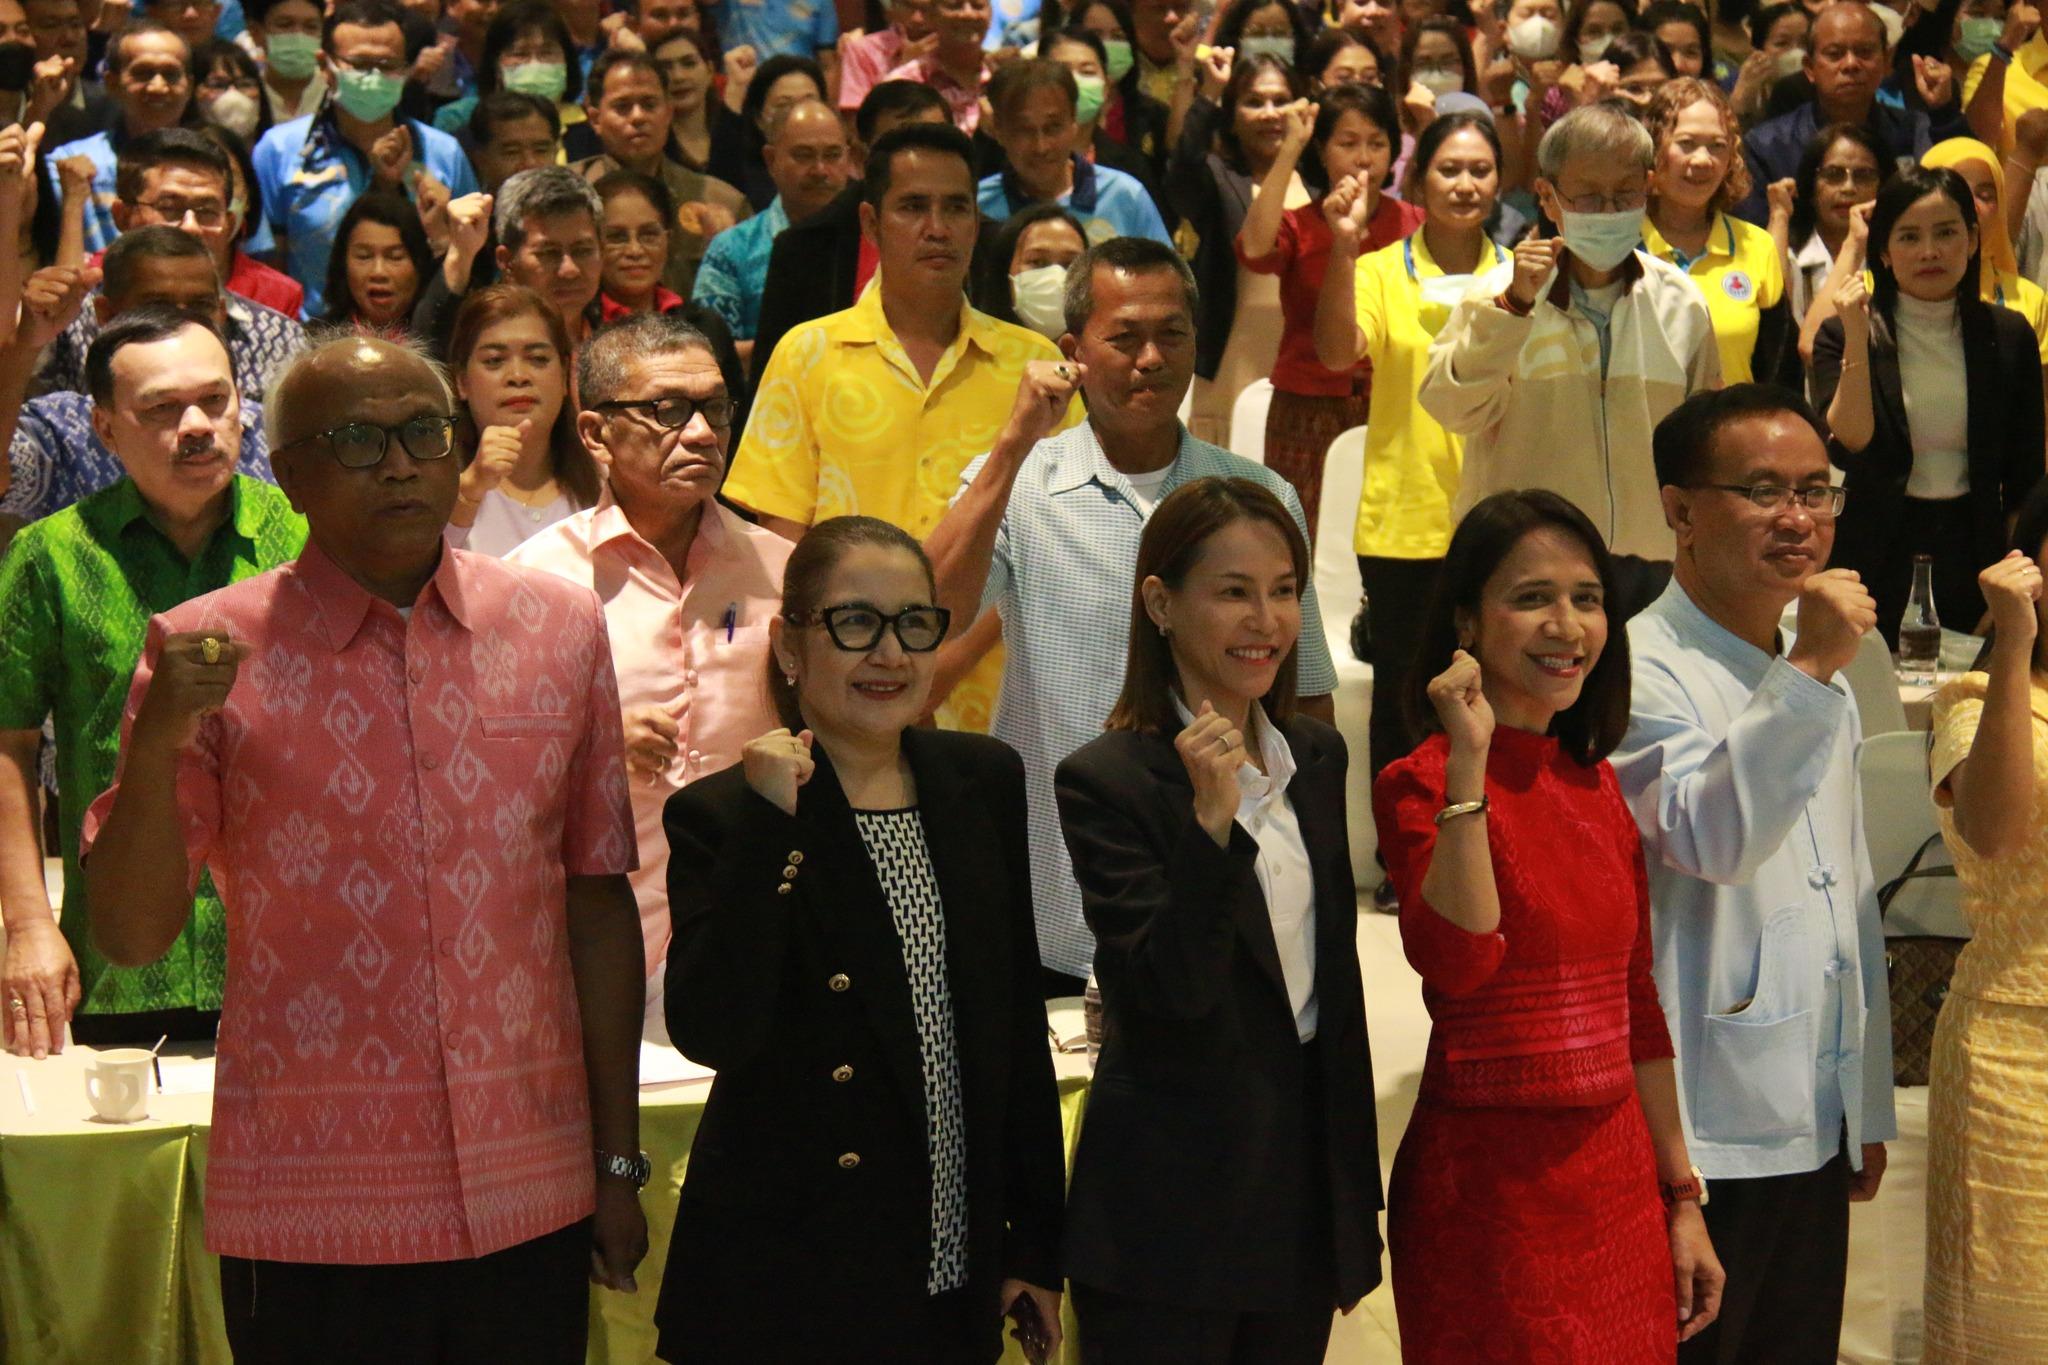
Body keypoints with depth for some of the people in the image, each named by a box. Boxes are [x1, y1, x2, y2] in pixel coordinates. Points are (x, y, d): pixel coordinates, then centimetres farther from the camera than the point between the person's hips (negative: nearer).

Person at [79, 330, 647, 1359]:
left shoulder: (560, 627, 4)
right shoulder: (209, 652, -5)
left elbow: (598, 900, 8)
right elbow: (130, 935, -6)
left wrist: (620, 1161, 9)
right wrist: (158, 741, -22)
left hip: (534, 1199, 3)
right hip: (311, 1219, -2)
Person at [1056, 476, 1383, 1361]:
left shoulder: (1317, 757, 9)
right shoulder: (1104, 781, -12)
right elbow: (1168, 993, -18)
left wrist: (1357, 1201, 16)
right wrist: (1211, 819, -30)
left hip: (1306, 1188, 6)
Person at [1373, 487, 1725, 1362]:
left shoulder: (1595, 785, 11)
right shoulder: (1421, 784, -9)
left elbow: (1636, 1003, 15)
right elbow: (1458, 960, -27)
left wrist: (1682, 1198, 16)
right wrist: (1468, 765, -29)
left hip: (1619, 1182, 6)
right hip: (1491, 1183, -6)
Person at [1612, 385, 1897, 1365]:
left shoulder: (1819, 676, 14)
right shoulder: (1639, 671, -13)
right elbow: (1709, 839, -29)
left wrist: (1867, 1104, 22)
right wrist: (1809, 671, -32)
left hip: (1813, 1134, 8)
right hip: (1700, 1138, -8)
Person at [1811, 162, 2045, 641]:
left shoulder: (2007, 335, 3)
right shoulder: (1842, 336, -3)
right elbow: (1850, 447, -16)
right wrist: (1857, 341, -21)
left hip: (1972, 550, 2)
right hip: (1879, 554, -2)